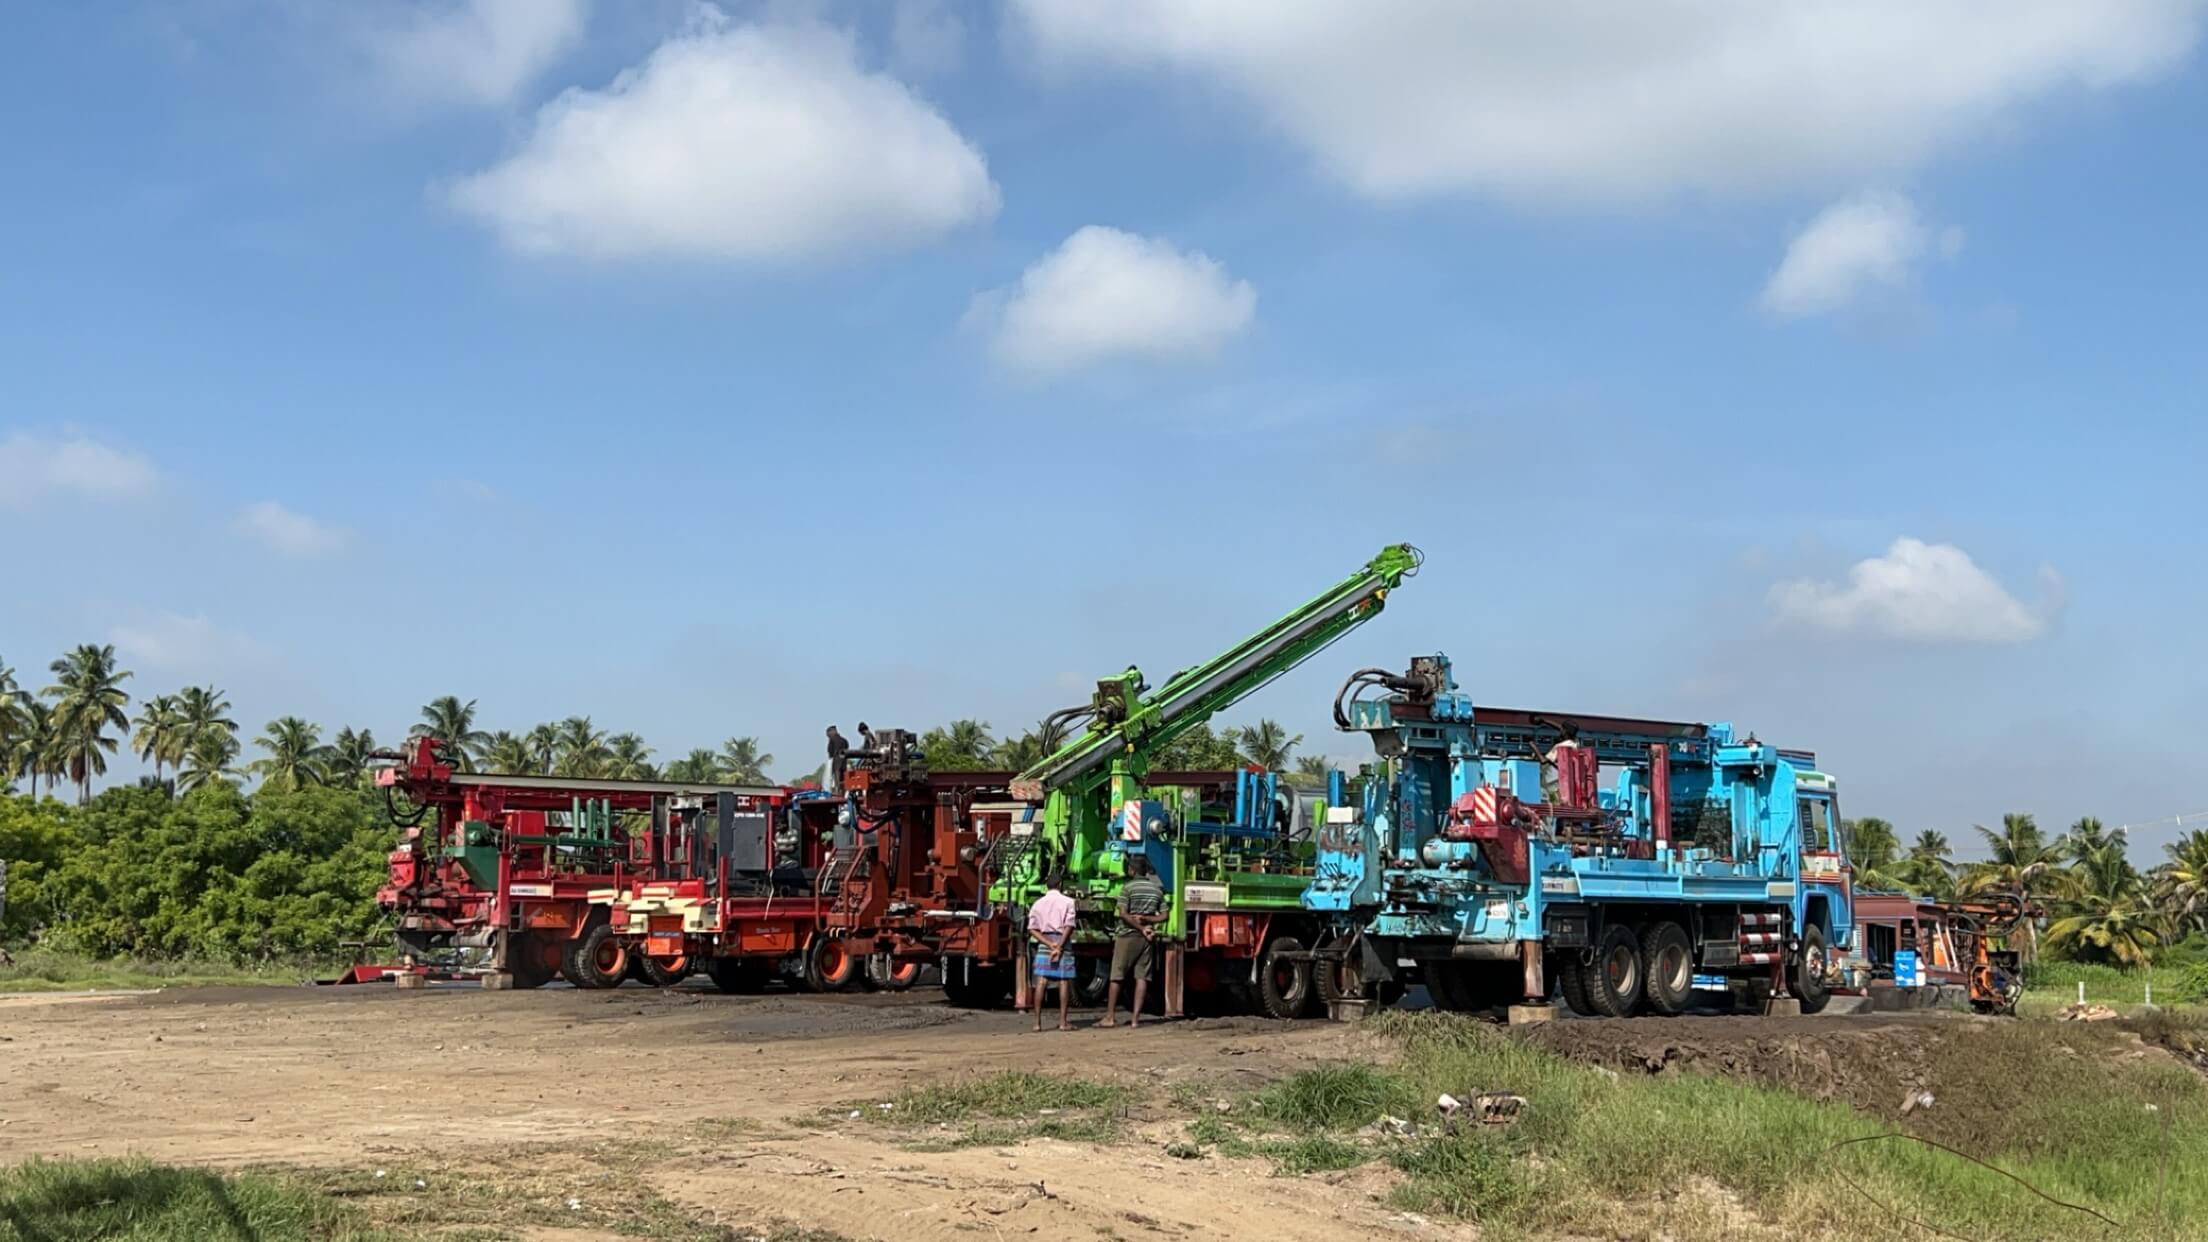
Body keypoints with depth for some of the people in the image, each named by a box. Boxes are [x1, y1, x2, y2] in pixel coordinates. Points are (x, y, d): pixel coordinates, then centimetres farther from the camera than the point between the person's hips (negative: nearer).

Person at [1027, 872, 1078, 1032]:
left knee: (1041, 982, 0)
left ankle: (1037, 1022, -4)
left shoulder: (1038, 903, 11)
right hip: (1062, 941, -3)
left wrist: (1050, 945, -7)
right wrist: (1059, 947, -12)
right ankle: (1063, 1021, 2)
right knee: (1064, 982, 2)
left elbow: (1032, 929, 1)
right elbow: (1069, 926, -10)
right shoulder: (1067, 902, 1)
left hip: (1044, 942, 3)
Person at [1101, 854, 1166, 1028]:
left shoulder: (1128, 887, -8)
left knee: (1116, 977, 1)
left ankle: (1109, 1017, 2)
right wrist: (1145, 919, -4)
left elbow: (1124, 914, -14)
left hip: (1128, 935, -4)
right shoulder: (1157, 889, 8)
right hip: (1147, 940, 4)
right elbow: (1163, 916, 5)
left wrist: (1141, 928, -10)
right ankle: (1135, 1018, 0)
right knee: (1142, 977, 4)